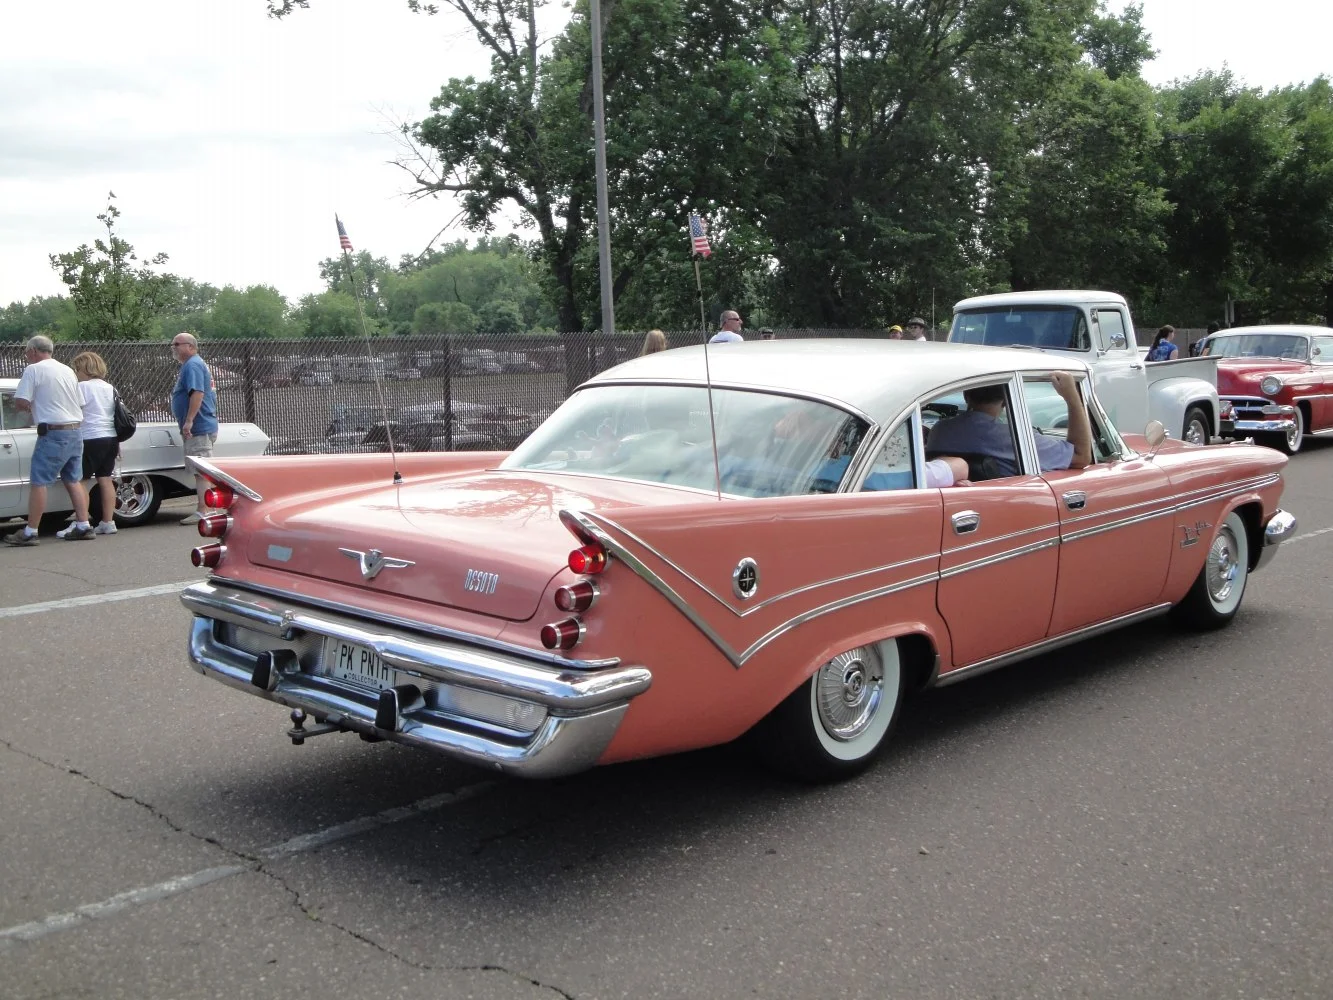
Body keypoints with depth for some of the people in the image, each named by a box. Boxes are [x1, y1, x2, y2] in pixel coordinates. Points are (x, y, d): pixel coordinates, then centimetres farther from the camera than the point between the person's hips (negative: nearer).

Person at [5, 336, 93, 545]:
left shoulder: (33, 370, -7)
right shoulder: (68, 370, 15)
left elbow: (21, 402, -12)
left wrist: (30, 406, 9)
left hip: (53, 434, -7)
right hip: (75, 432, 7)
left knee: (39, 483, -3)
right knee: (73, 481, 12)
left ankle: (30, 532, -3)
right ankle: (83, 526, 8)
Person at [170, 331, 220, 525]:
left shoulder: (192, 365, -13)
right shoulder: (193, 364, 20)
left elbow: (197, 393, -25)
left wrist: (189, 420, -29)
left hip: (199, 428, -11)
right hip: (201, 427, 11)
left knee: (201, 472, -10)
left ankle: (202, 512, -10)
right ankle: (202, 510, 17)